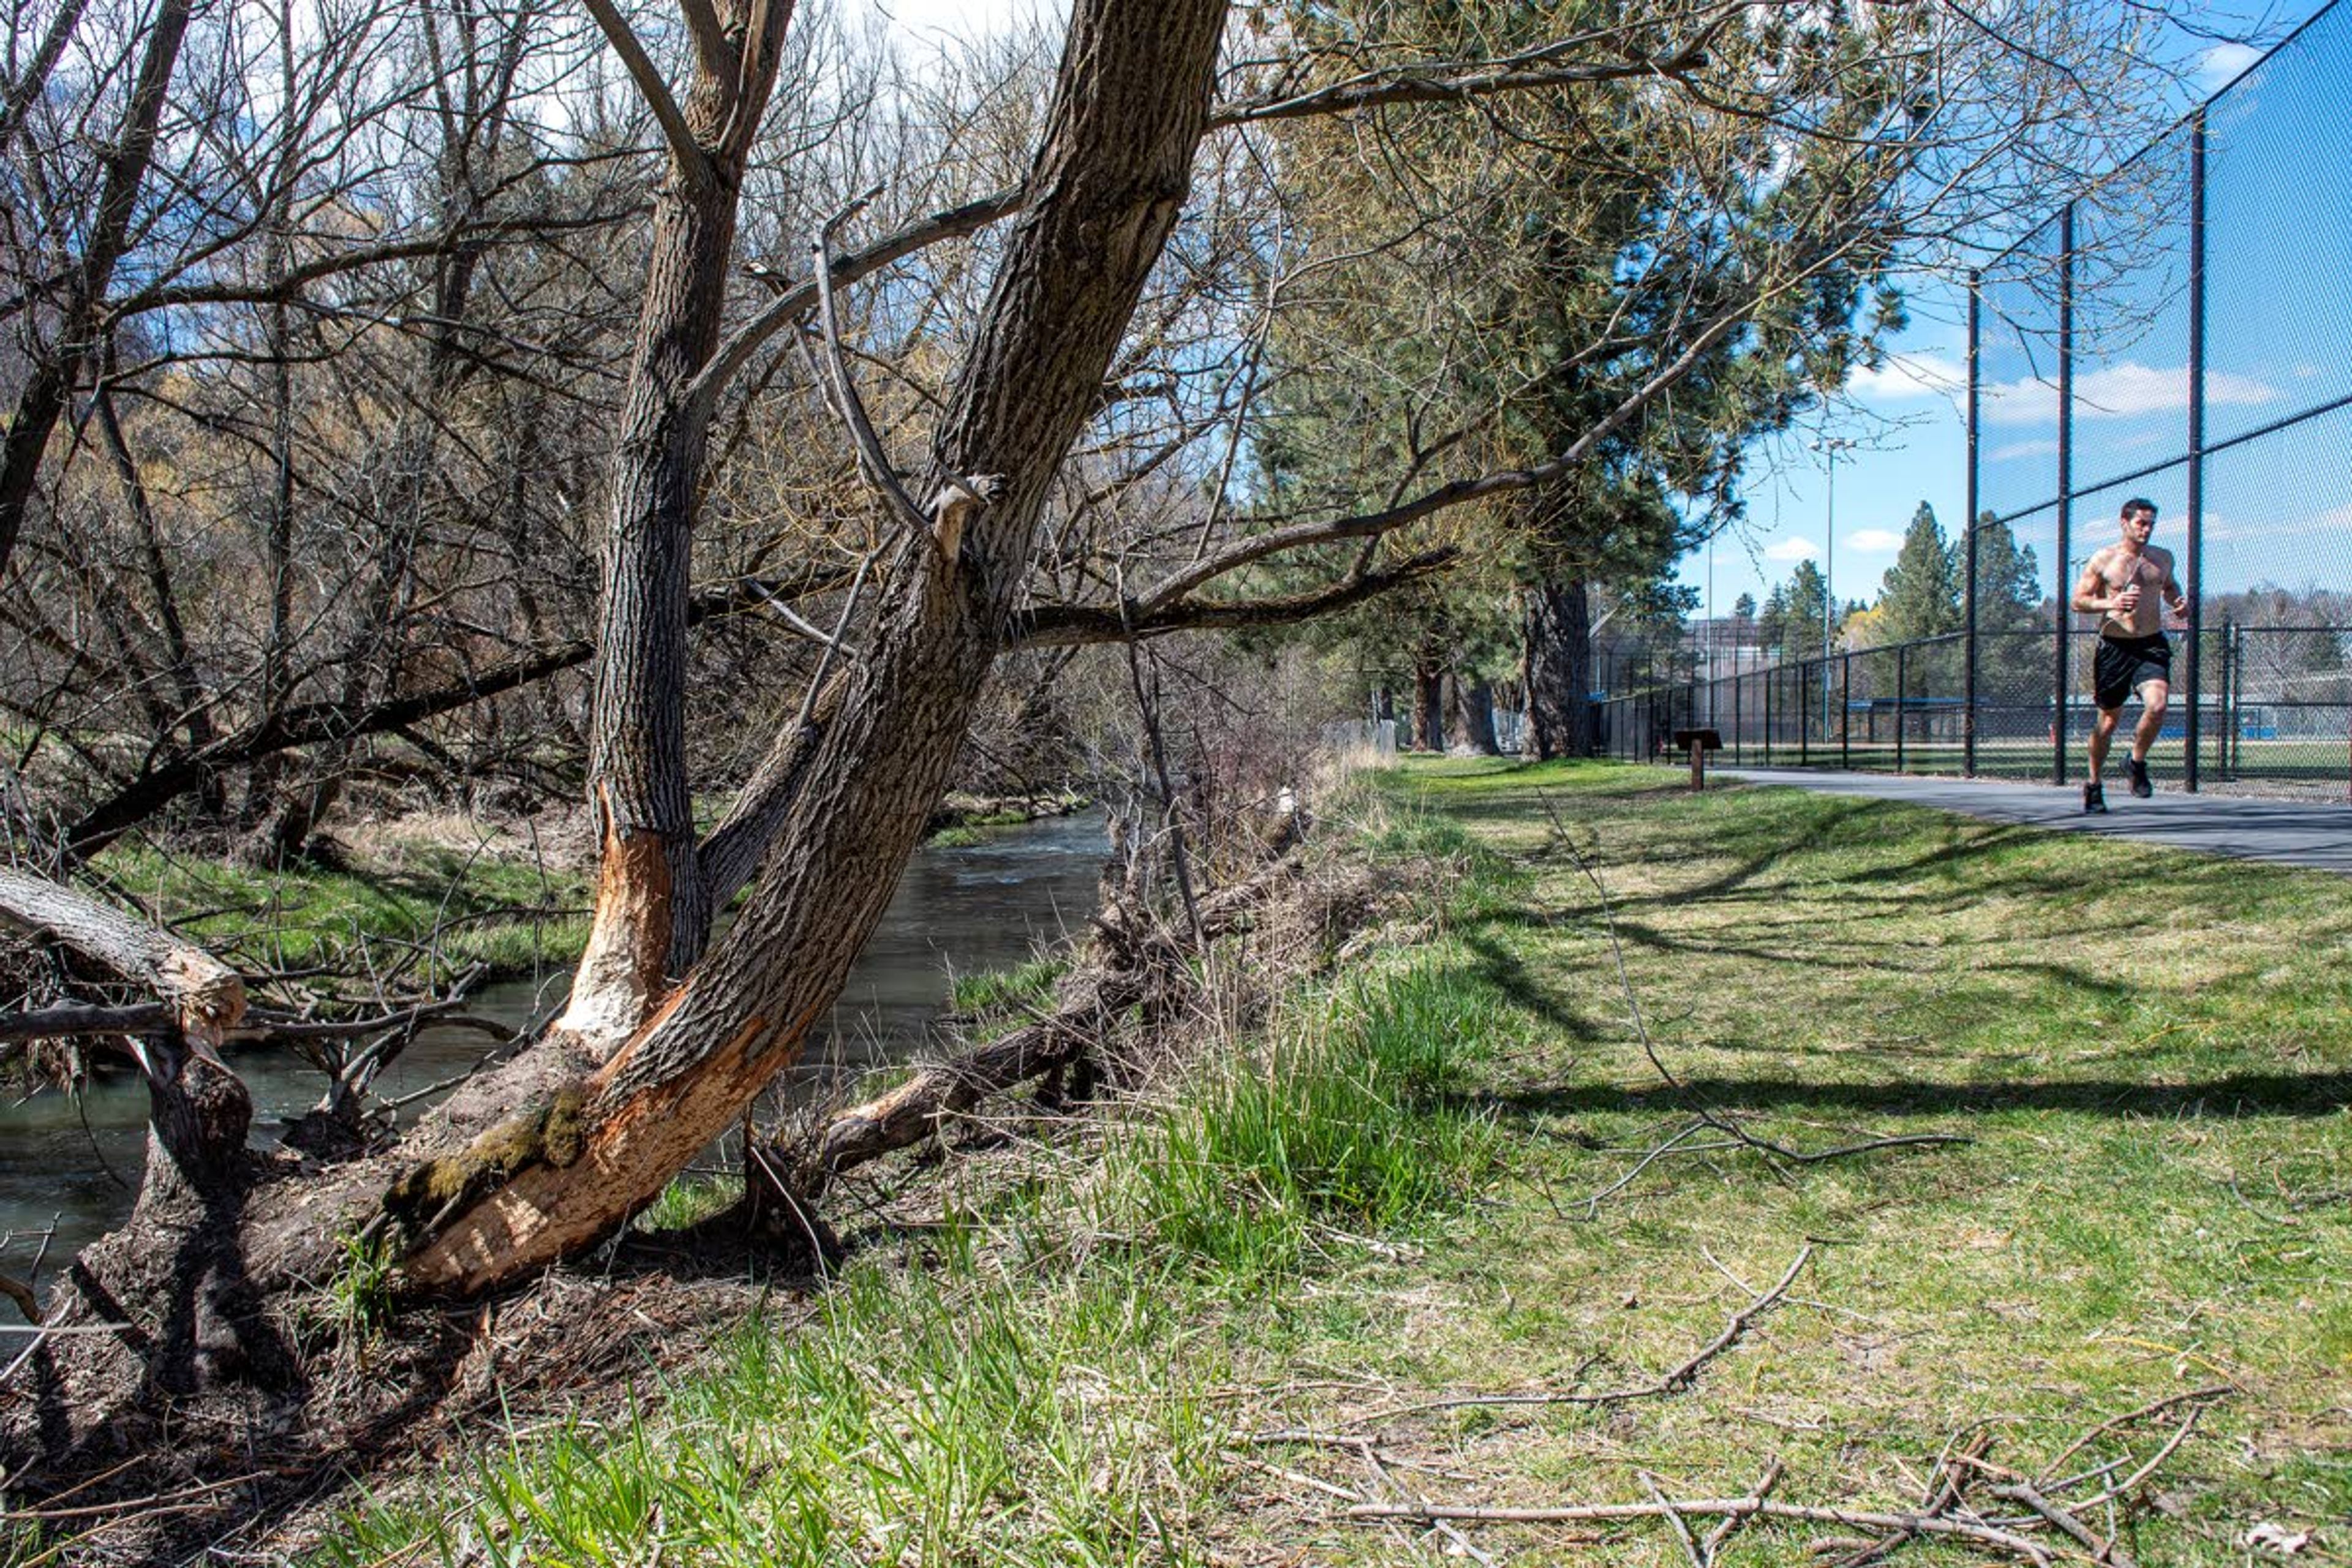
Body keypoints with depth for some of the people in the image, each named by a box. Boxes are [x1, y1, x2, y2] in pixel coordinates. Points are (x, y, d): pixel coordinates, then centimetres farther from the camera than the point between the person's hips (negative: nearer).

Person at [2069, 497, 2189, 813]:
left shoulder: (2163, 558, 9)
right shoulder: (2103, 560, -3)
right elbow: (2078, 600, -2)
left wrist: (2179, 603, 4)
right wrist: (2111, 603, -19)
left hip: (2152, 644, 2)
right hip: (2115, 646, -2)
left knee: (2157, 706, -21)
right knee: (2109, 717, 7)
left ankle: (2137, 762, 5)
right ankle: (2094, 784, 24)